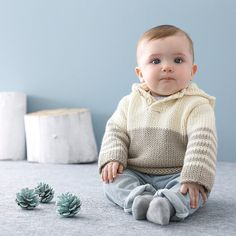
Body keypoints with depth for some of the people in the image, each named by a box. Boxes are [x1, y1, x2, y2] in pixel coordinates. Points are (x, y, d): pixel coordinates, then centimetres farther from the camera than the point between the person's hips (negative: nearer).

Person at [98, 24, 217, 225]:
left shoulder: (196, 105, -10)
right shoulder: (130, 102, 3)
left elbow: (202, 142, -19)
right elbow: (115, 132, 8)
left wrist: (194, 177, -32)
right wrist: (112, 159, -9)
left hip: (176, 176, -3)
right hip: (137, 175, 4)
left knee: (193, 189, -31)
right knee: (113, 180, -19)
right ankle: (139, 198, -39)